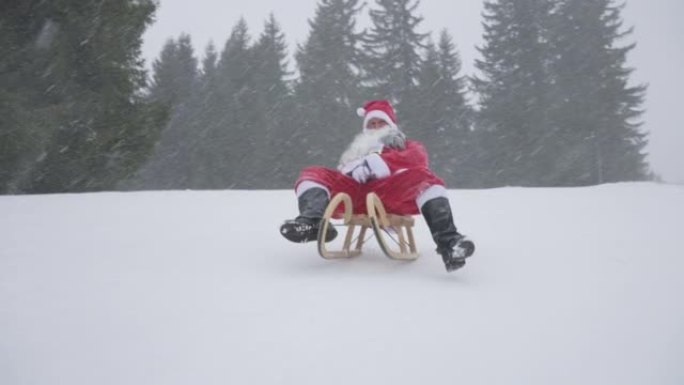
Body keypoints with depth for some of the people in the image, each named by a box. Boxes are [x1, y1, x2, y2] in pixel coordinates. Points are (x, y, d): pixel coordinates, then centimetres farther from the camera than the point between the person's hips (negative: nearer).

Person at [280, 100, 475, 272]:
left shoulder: (408, 145, 32)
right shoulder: (358, 149, 41)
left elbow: (418, 158, 6)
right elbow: (342, 174, 22)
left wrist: (380, 161, -8)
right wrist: (351, 170, -2)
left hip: (392, 194, -2)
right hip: (355, 195, 2)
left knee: (424, 177, -31)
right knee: (313, 173, -15)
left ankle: (447, 240, -52)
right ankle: (312, 221, -46)